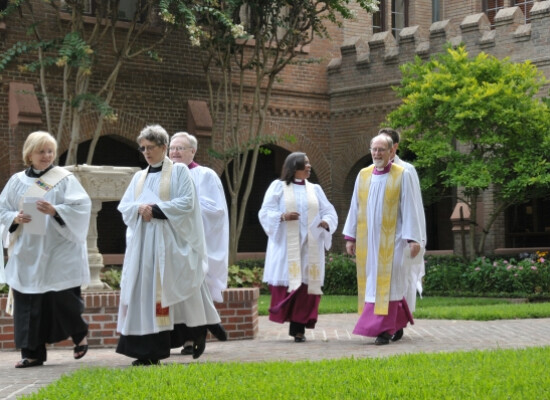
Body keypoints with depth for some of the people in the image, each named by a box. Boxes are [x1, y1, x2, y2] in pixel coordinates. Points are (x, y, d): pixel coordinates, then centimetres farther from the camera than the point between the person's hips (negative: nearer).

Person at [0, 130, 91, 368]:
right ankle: (32, 353, 8)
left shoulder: (64, 179, 1)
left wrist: (55, 211, -20)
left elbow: (81, 206, -7)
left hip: (59, 252, -3)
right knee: (27, 302, 0)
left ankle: (80, 335, 26)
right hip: (26, 253, 3)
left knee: (62, 298, -3)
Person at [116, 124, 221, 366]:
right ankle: (148, 351, -3)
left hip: (169, 242, -5)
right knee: (143, 291, -3)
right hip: (142, 243, 5)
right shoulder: (139, 177, 17)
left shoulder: (179, 171, 2)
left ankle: (198, 334, 12)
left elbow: (186, 203, -9)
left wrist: (156, 209, -15)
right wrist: (139, 208, -10)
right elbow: (124, 206, 11)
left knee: (169, 289, -6)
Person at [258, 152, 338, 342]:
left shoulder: (315, 189, 15)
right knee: (286, 282, -9)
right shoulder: (278, 187, 6)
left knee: (307, 286, -3)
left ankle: (299, 328, 0)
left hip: (310, 247, 3)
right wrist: (283, 216, -19)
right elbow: (265, 213, 0)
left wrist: (326, 222, -13)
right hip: (286, 246, -2)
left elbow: (329, 211, 10)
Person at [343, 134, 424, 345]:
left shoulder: (402, 175, -4)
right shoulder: (363, 175, 8)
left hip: (391, 239, -5)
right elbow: (355, 207, 10)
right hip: (367, 239, 5)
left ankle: (385, 329, -6)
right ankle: (397, 323, 22)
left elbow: (409, 209, -6)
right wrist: (350, 237, 7)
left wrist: (413, 239, -11)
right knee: (371, 280, 7)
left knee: (387, 281, -8)